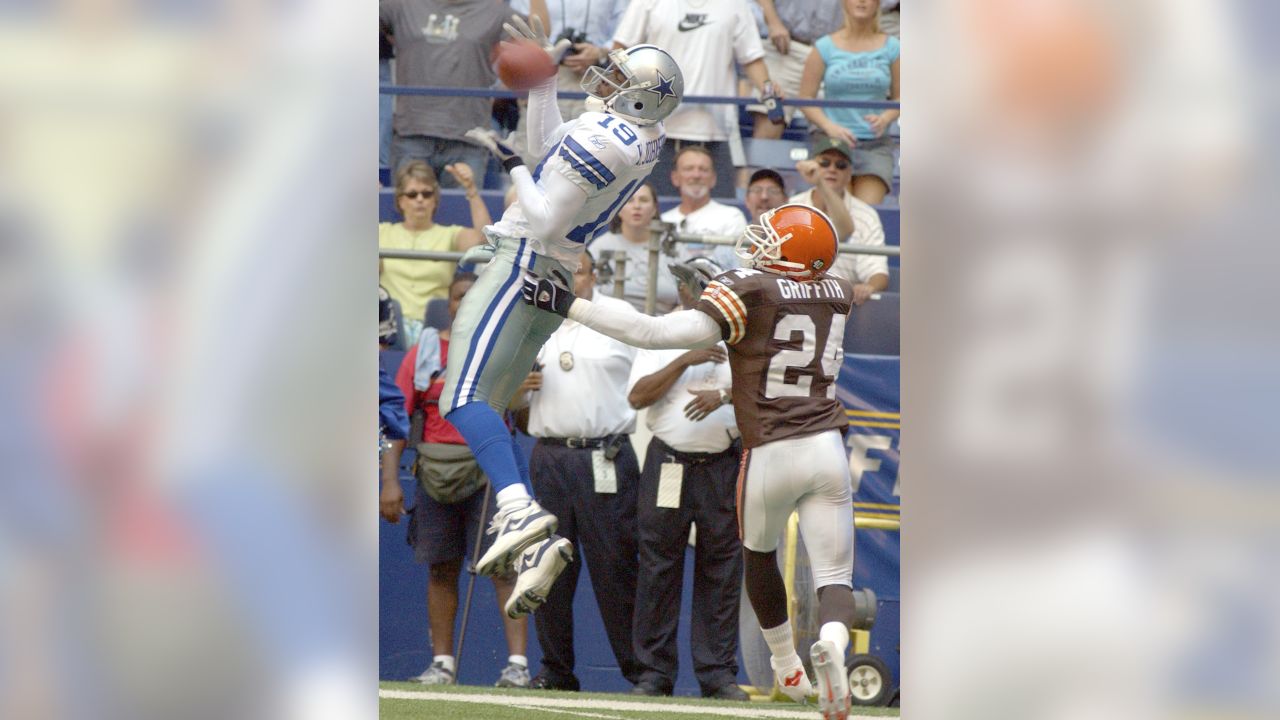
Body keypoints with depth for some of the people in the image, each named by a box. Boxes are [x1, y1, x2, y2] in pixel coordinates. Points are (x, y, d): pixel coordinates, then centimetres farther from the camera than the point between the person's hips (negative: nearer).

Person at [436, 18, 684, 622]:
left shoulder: (598, 139, -20)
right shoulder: (643, 138, 8)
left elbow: (545, 223, -20)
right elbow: (549, 147, 22)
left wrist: (510, 163, -12)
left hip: (523, 267, -10)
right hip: (559, 281, 10)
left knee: (463, 399, -18)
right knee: (486, 413, 11)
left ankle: (518, 510, -35)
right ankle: (535, 546, 0)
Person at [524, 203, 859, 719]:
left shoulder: (750, 293, -10)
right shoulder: (839, 294, 6)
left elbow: (655, 334, -18)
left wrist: (566, 304, -15)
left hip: (770, 456, -3)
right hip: (828, 450, 3)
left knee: (759, 558, 25)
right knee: (835, 577, 1)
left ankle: (786, 668, 32)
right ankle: (832, 641, -30)